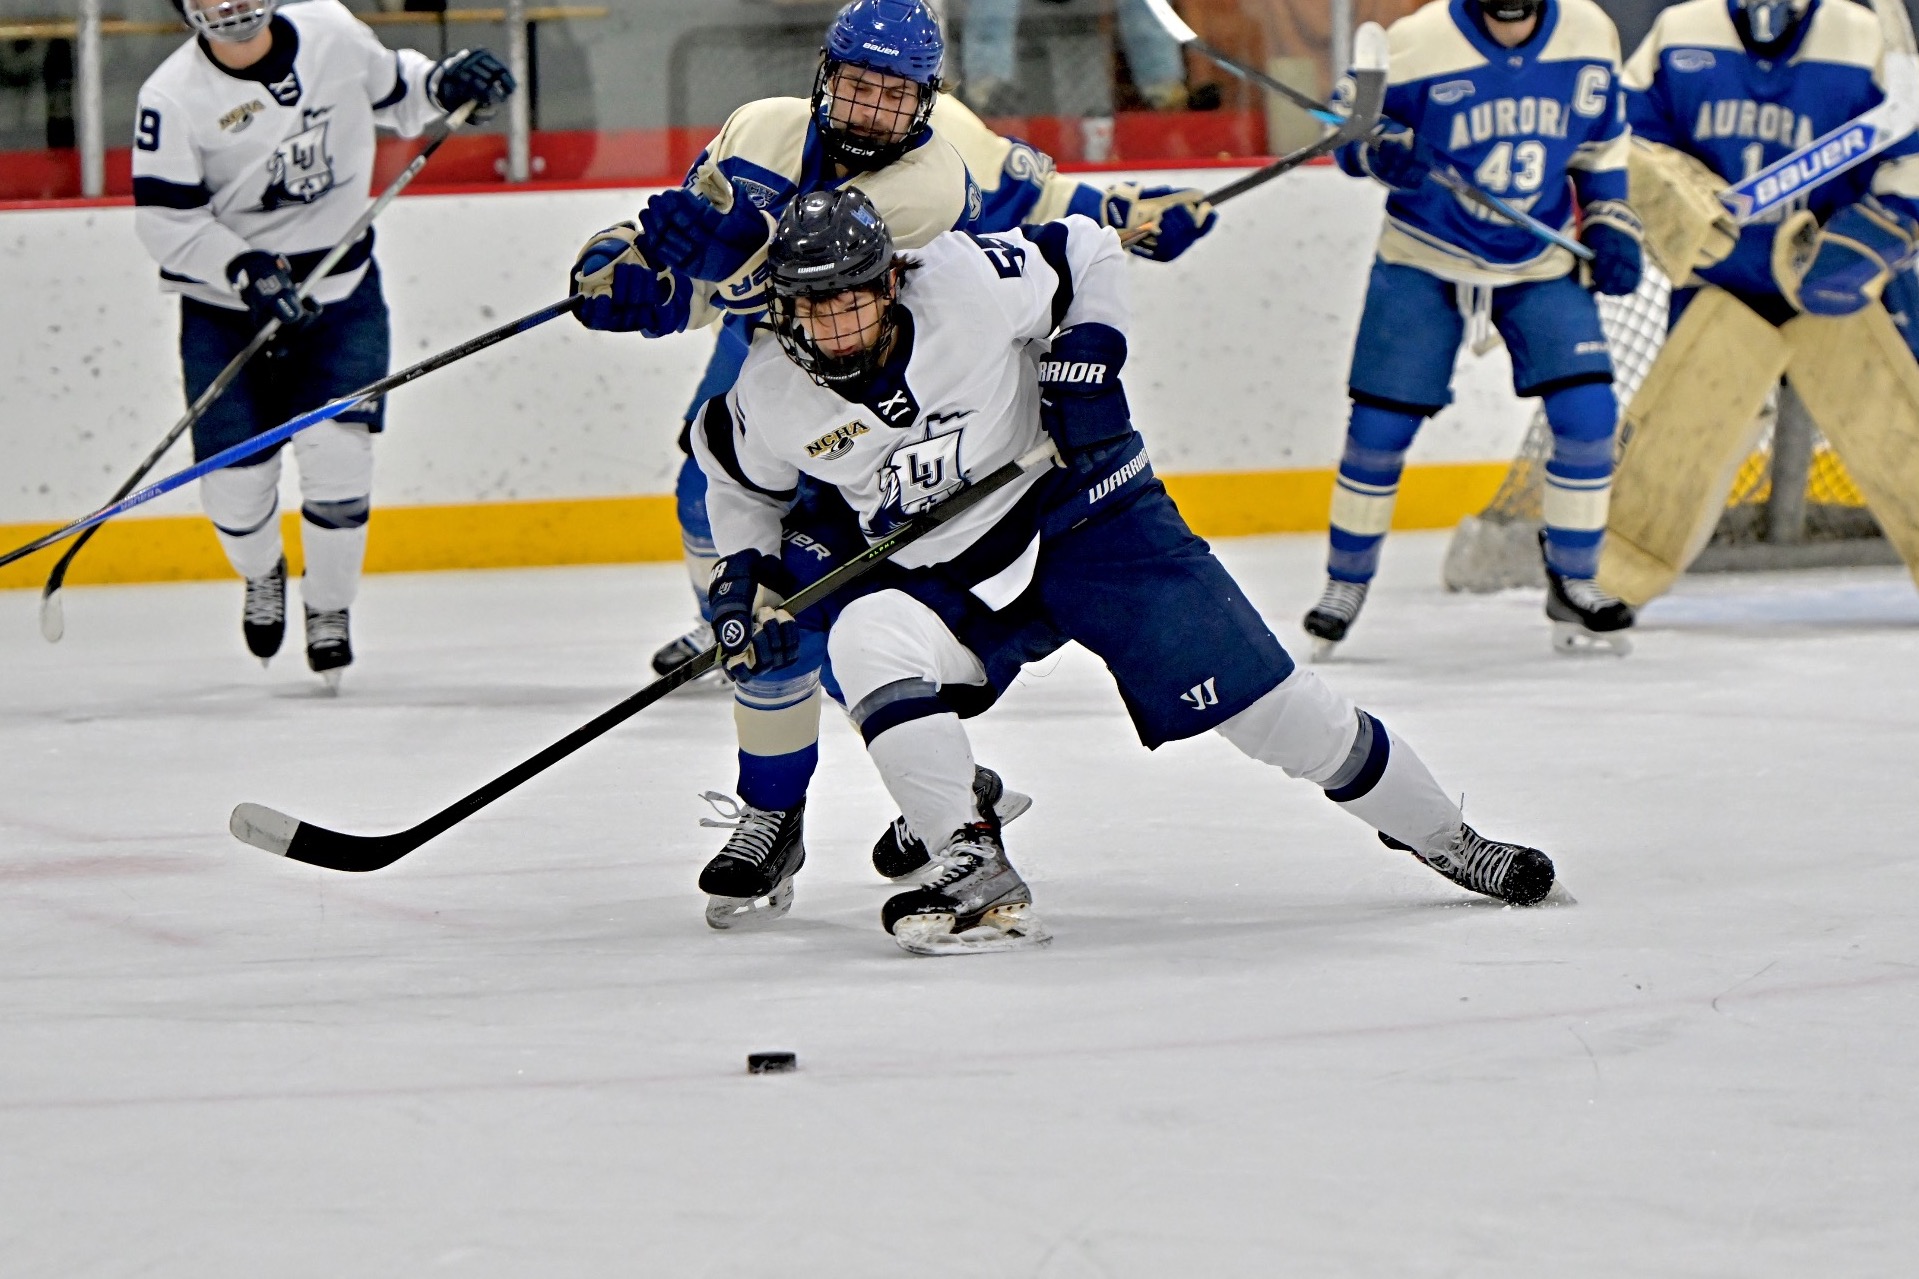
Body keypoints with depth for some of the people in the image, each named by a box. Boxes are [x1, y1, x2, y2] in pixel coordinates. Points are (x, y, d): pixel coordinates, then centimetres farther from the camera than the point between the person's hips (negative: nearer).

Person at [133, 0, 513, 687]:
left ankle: (329, 606, 9)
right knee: (235, 476, -2)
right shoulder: (175, 94, -14)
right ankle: (262, 576, 34)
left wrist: (444, 83, -6)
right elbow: (163, 218, -15)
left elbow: (394, 93, 15)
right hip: (227, 308, -1)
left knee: (336, 451, -13)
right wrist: (247, 272, -25)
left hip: (341, 291, 1)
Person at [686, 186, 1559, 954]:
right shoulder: (771, 394, -12)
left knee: (1255, 694, -5)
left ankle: (1439, 835, 13)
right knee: (862, 643, -30)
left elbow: (1086, 254, -6)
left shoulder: (964, 283, -22)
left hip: (1082, 517, -2)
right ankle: (971, 872, -28)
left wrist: (1088, 358, -17)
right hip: (937, 576, 3)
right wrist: (745, 576, -1)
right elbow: (738, 473, 10)